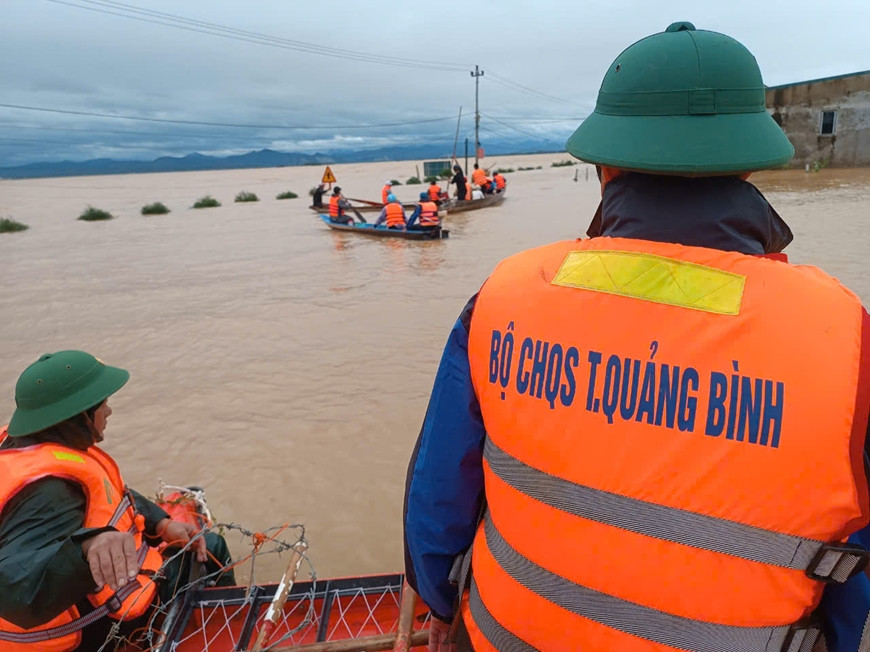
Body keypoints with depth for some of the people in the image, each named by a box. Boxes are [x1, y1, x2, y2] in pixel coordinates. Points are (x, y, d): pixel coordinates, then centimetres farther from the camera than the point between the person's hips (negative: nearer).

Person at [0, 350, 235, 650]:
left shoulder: (44, 447, -4)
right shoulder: (48, 489, -37)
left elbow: (112, 496, 7)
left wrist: (163, 525, -4)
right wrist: (88, 546, -66)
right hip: (94, 625, -9)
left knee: (211, 545, 19)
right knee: (210, 552, 5)